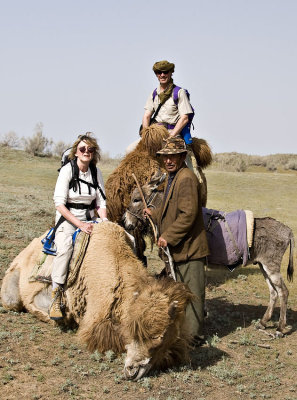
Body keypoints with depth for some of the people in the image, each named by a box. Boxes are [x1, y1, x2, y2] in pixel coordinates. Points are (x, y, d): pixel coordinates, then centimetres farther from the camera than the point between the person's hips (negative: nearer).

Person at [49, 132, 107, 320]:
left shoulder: (97, 173, 7)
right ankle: (56, 294, -29)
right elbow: (59, 203, -13)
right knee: (65, 246, -34)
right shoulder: (67, 170, -8)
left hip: (89, 219, 5)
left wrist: (104, 221, -9)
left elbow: (101, 202, 10)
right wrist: (80, 224, -20)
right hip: (67, 219, -5)